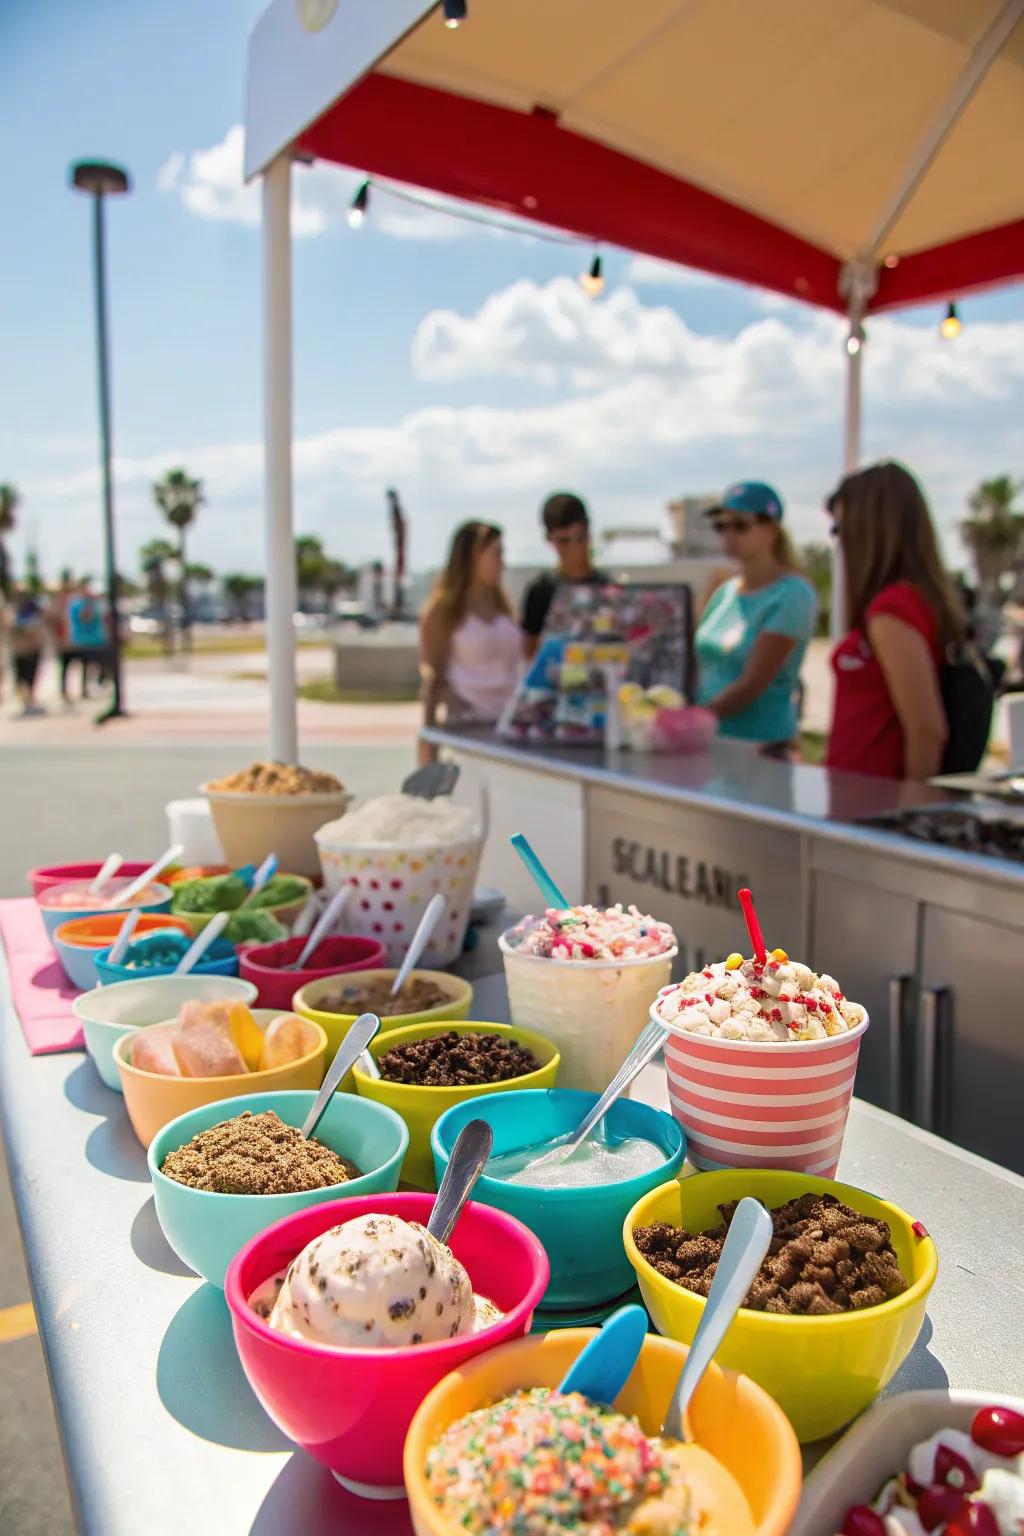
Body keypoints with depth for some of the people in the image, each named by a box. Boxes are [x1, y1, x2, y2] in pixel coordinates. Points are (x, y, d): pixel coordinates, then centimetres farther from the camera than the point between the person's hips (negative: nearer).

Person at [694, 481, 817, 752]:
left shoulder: (792, 595, -10)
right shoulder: (724, 592, 9)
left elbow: (751, 685, -17)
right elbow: (701, 670, 11)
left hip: (761, 744, -6)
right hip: (711, 740, 6)